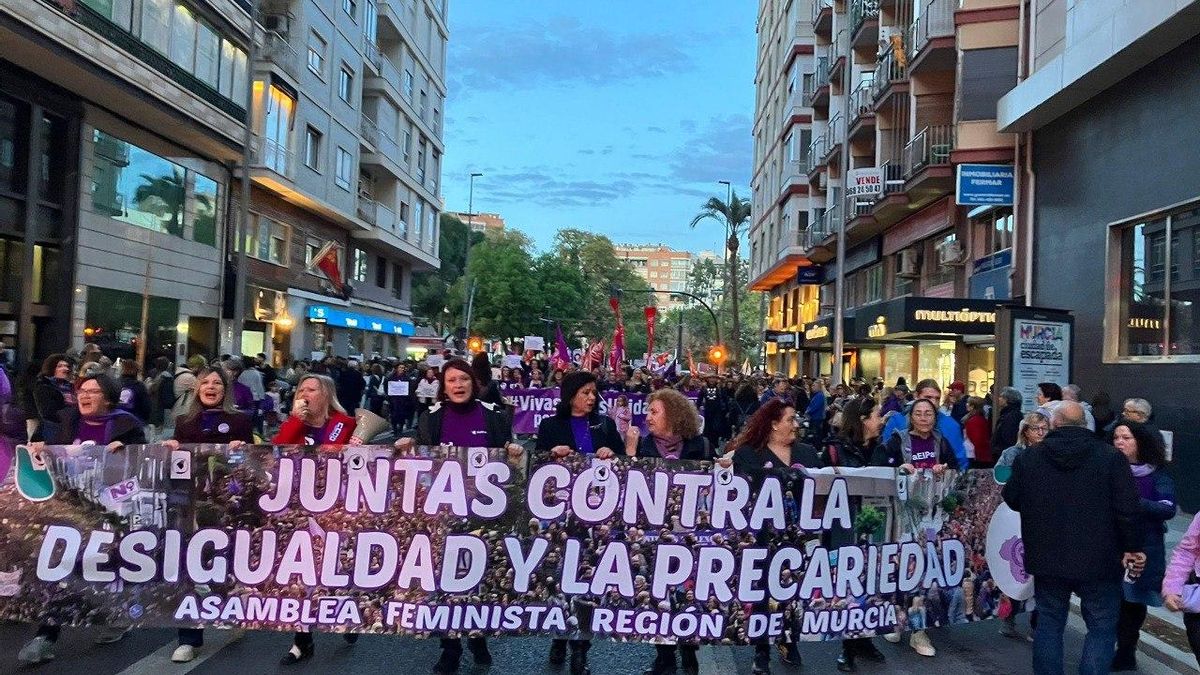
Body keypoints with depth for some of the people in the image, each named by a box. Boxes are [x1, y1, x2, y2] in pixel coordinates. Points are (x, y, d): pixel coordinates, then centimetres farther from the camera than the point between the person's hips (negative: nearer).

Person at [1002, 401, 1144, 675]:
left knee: (1049, 623, 14)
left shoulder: (1028, 457, -2)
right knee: (1102, 627, 9)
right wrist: (1132, 547, 2)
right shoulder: (1110, 457, -8)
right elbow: (1127, 509, -10)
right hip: (1099, 560, -2)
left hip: (1048, 559, 2)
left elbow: (1012, 500, 7)